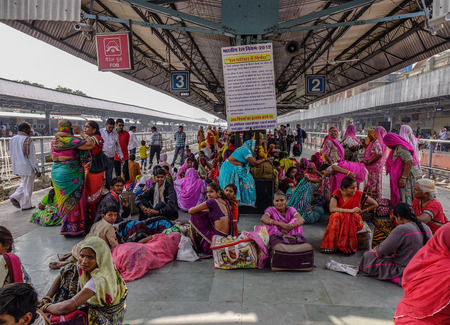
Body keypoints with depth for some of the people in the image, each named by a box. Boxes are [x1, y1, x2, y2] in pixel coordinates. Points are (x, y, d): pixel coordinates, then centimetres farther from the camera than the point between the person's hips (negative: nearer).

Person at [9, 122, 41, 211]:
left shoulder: (13, 139, 8)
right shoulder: (27, 140, -16)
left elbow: (11, 155, 14)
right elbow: (31, 156, -17)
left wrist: (15, 167, 23)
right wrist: (37, 170, -12)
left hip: (17, 167, 8)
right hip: (27, 167, -8)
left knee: (24, 183, 26)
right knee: (28, 187, 5)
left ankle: (15, 196, 10)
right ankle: (26, 205, 13)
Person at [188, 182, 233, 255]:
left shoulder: (212, 201, -12)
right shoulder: (226, 202, 10)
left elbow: (190, 211, -5)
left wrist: (198, 210, 15)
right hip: (226, 237, 8)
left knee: (195, 215, 1)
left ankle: (196, 246, 14)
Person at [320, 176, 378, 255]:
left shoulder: (358, 194, -7)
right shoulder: (337, 193, -9)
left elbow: (375, 204, 4)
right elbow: (332, 209, -25)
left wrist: (362, 211, -4)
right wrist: (350, 210, -28)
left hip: (354, 220, 0)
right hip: (339, 220, 0)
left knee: (348, 218, -34)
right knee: (336, 215, -34)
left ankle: (346, 246, -28)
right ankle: (330, 245, -30)